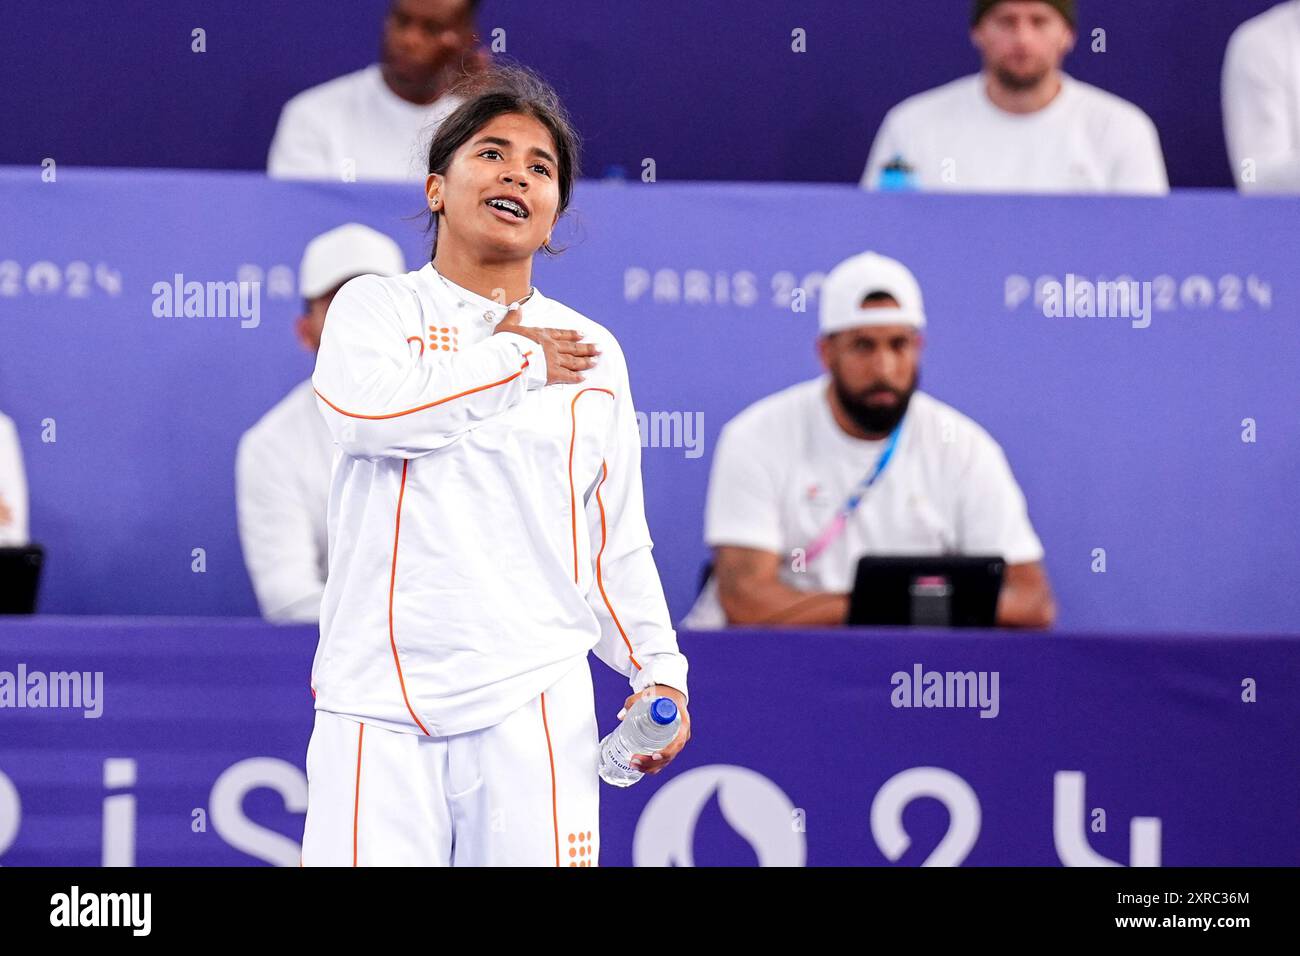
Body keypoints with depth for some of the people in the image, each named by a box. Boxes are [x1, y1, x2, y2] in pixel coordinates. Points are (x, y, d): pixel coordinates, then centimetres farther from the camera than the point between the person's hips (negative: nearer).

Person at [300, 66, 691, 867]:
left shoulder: (591, 352, 16)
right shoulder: (376, 306, 8)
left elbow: (619, 542, 19)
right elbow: (367, 408, -14)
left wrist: (658, 671, 6)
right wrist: (516, 362, -3)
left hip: (531, 704, 2)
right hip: (377, 704, -2)